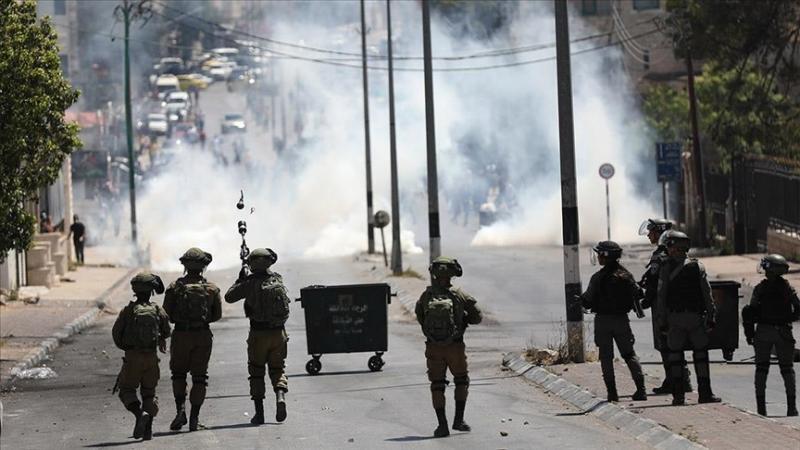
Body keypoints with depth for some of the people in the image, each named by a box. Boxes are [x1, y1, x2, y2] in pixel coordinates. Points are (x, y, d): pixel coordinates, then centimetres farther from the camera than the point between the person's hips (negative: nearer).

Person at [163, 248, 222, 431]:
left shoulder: (175, 287, -4)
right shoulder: (212, 288, 0)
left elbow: (167, 314, -4)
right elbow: (217, 314, 6)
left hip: (181, 334, -1)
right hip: (203, 335, 1)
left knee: (178, 373, 15)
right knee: (199, 376, 6)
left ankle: (180, 410, -3)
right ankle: (194, 418, 2)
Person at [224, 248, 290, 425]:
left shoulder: (250, 284, -12)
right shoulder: (278, 279, 0)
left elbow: (229, 297, -2)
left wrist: (240, 280, 9)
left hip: (258, 334, -3)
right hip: (279, 332, 3)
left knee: (256, 372, 9)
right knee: (278, 368, 14)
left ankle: (259, 412, 6)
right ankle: (280, 395, -13)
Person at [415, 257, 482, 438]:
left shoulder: (426, 297, -7)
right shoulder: (459, 296, -11)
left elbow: (420, 317, 7)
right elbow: (478, 317, -3)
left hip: (433, 348, 1)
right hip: (455, 346, -1)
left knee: (437, 385, 9)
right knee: (461, 381, 19)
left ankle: (442, 425, 5)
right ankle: (458, 420, 13)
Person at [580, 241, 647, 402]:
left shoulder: (598, 278, -13)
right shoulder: (626, 275, -2)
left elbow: (588, 301, -10)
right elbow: (637, 295, 4)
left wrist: (580, 299, 12)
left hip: (603, 320, -3)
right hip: (622, 319, 3)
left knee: (606, 357, 5)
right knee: (629, 354, 12)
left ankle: (612, 392, 0)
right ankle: (641, 389, 2)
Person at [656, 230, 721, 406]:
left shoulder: (665, 268, -3)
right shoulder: (697, 266, 2)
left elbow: (661, 296, -4)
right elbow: (707, 294, 0)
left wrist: (662, 320, 1)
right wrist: (711, 316, 4)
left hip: (674, 318, -1)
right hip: (696, 317, 1)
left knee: (675, 356, 6)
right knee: (700, 355, 6)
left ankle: (678, 395, 2)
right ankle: (705, 393, 2)